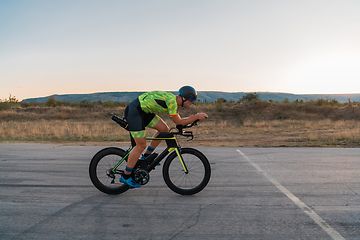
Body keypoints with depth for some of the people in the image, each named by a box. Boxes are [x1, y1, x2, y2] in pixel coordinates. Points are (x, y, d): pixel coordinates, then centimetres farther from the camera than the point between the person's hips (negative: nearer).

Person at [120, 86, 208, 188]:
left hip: (143, 111, 10)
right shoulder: (171, 100, -20)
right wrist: (196, 116, -11)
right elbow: (178, 122, -15)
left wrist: (193, 118, 10)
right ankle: (125, 177, 5)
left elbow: (178, 120, 21)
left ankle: (146, 156, 18)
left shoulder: (173, 99, 9)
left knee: (164, 129, 6)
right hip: (133, 111, -10)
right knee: (141, 146, -8)